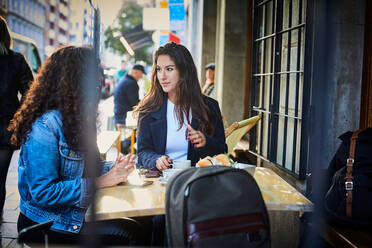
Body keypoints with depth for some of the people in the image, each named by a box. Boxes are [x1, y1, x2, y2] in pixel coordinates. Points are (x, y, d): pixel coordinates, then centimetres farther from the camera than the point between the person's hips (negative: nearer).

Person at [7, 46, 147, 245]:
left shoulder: (76, 119, 6)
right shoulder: (45, 127, -22)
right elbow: (43, 193, -25)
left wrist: (113, 168, -8)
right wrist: (99, 182, -22)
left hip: (76, 214, 8)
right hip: (46, 226, -8)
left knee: (137, 225, -8)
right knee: (129, 234, -18)